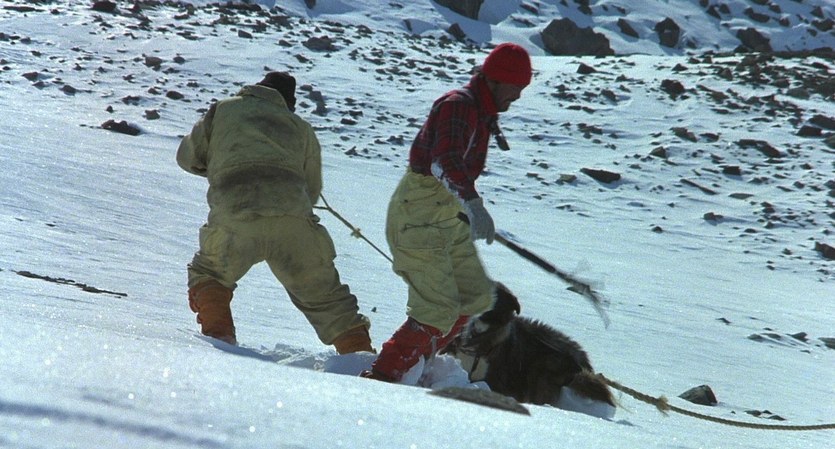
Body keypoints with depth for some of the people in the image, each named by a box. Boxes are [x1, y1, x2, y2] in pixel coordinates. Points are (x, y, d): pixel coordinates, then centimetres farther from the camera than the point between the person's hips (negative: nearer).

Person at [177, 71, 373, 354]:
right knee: (324, 294, 14)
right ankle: (358, 349, 4)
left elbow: (188, 156, 32)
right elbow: (312, 191, 26)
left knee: (207, 274, 25)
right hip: (293, 220, 1)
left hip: (236, 217, -1)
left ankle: (218, 334, 5)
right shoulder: (302, 128, 28)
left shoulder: (223, 110, 26)